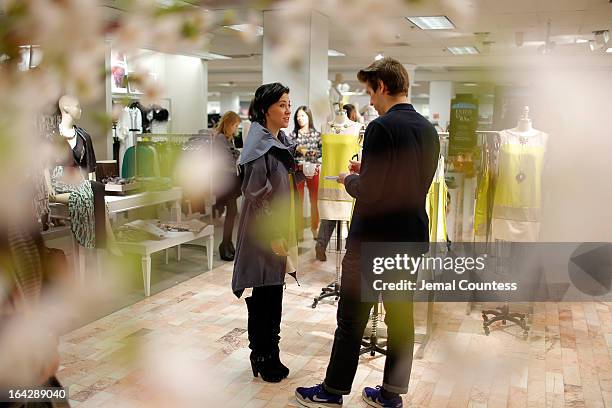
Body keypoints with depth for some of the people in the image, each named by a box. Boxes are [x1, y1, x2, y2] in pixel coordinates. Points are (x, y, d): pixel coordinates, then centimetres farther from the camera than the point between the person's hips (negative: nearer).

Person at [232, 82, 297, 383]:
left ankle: (271, 355, 27)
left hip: (276, 230, 8)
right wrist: (273, 237, -17)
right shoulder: (260, 146, -16)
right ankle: (261, 359, 18)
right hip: (262, 233, -8)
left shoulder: (278, 141, 11)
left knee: (274, 296, 15)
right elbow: (255, 196, -18)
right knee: (262, 298, 3)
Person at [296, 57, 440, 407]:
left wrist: (349, 179, -1)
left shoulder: (382, 128, -18)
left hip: (374, 240, -7)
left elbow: (369, 192, -21)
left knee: (352, 320, 5)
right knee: (401, 318, 13)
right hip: (412, 239, 8)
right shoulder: (429, 129, 7)